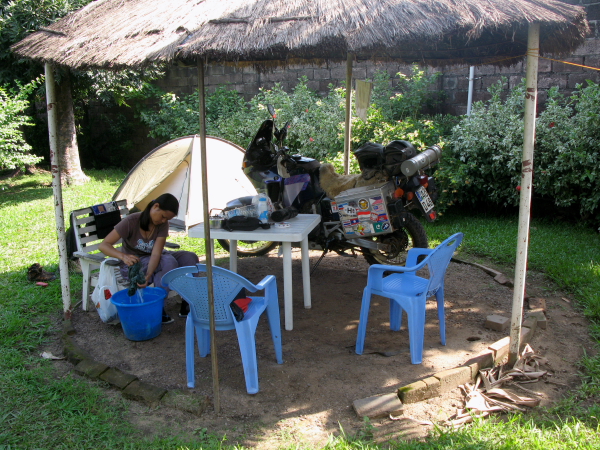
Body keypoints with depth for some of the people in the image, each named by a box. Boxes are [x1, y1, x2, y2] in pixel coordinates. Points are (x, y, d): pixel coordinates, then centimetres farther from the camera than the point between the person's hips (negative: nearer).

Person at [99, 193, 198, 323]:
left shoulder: (163, 224, -12)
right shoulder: (131, 222, -23)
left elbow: (156, 254, -23)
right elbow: (103, 245, -27)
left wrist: (148, 276, -41)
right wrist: (123, 256, -46)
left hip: (152, 260, 5)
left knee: (189, 257, -15)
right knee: (168, 262, -32)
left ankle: (187, 306, -10)